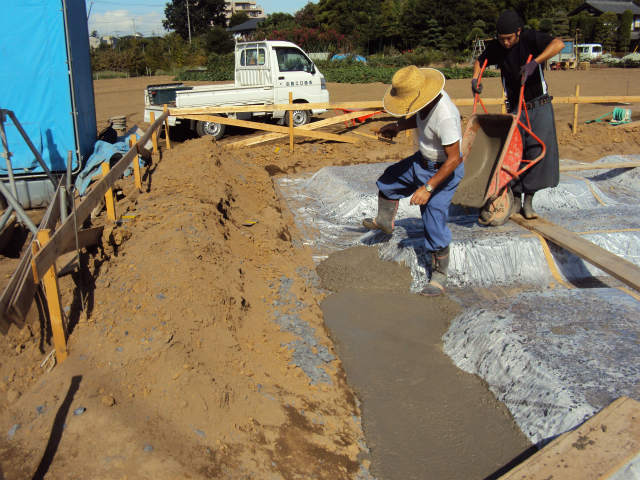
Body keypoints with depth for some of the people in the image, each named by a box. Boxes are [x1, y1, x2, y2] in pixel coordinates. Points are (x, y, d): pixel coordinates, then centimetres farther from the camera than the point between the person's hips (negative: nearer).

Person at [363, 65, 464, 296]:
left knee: (434, 221, -8)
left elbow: (454, 159, -31)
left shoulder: (445, 117, -36)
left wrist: (428, 188, -29)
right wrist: (399, 126, 2)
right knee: (389, 180, 21)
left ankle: (439, 277, 6)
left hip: (444, 170, -9)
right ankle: (385, 220, 46)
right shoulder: (426, 100, -10)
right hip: (423, 160, 9)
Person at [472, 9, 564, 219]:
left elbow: (558, 44, -29)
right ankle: (516, 199, 9)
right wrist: (475, 79, 1)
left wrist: (534, 63, -39)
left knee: (539, 149, -11)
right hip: (515, 108, 3)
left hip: (539, 106, -3)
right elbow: (480, 61, 20)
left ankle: (528, 201, -3)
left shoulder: (530, 38, -13)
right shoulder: (495, 47, 0)